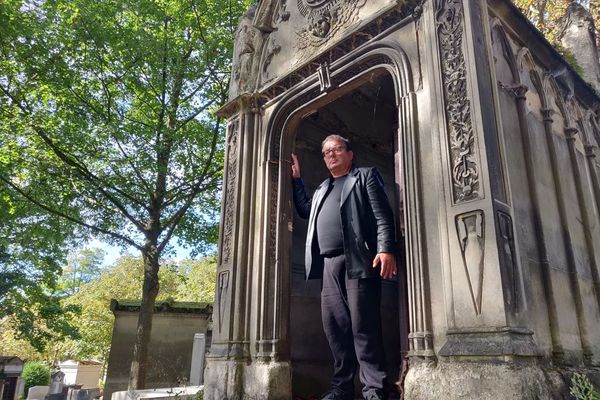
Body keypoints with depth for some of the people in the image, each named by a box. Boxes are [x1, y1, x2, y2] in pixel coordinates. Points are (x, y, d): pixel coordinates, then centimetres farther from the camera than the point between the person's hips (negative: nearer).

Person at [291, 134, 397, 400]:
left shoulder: (366, 176, 10)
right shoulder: (322, 189, 29)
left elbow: (382, 215, -1)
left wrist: (385, 249, -16)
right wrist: (296, 178, 31)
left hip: (358, 261, -6)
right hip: (328, 265, 6)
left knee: (363, 327, -8)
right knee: (335, 328, 4)